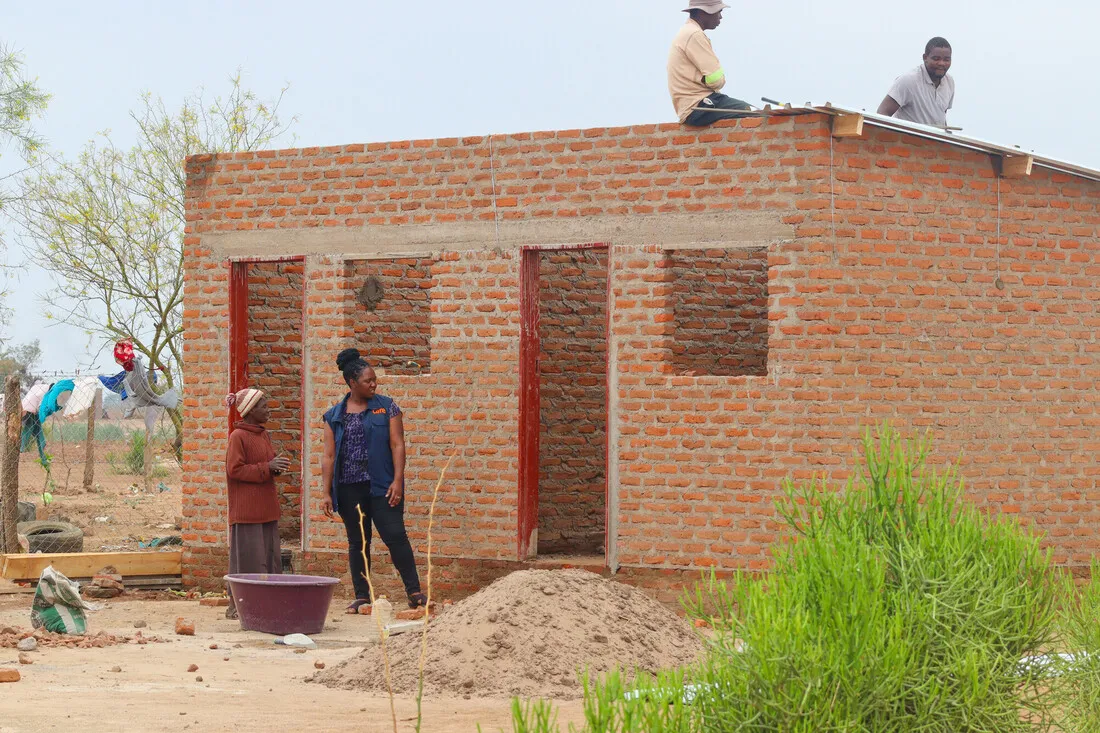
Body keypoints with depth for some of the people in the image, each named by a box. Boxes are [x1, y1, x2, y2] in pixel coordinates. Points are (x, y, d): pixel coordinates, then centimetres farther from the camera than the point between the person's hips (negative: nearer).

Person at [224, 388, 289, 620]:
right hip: (246, 510, -8)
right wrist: (267, 467, -18)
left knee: (270, 557, 7)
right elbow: (235, 470, -14)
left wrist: (277, 466, 2)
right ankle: (236, 606, -2)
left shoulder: (264, 435, 15)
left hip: (266, 508, 8)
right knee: (248, 558, -7)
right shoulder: (238, 436, -9)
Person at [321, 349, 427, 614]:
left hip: (381, 486, -2)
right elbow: (329, 456, 7)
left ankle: (414, 592, -6)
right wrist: (327, 493, 0)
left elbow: (397, 445, 0)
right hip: (349, 488, 2)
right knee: (357, 542, 7)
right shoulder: (335, 416, 8)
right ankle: (362, 596, 13)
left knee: (395, 535, -9)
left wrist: (397, 481, -10)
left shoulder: (386, 407, 4)